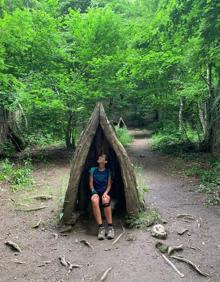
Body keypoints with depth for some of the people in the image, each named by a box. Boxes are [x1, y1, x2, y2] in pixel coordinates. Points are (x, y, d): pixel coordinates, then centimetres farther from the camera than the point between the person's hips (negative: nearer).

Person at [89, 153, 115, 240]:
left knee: (106, 200, -38)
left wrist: (105, 193, -14)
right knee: (94, 200, -38)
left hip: (105, 193, 0)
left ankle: (110, 227, -32)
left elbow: (109, 185, 4)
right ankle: (101, 228, -37)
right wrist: (94, 192, -11)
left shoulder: (108, 171, 5)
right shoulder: (93, 170, 5)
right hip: (95, 192, 1)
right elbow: (91, 184, 5)